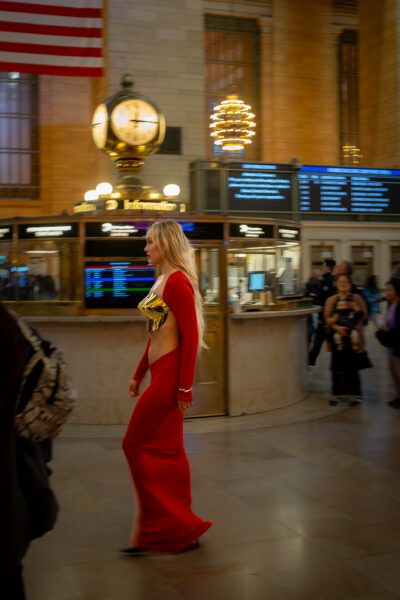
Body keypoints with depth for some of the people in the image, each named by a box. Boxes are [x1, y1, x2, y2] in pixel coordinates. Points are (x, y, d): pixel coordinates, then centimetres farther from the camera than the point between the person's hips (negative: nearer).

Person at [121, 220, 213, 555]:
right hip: (160, 374, 9)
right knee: (166, 452, 13)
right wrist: (138, 374, 20)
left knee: (137, 445, -1)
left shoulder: (177, 281, -14)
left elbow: (190, 336, -18)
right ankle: (180, 529, 24)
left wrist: (185, 386, -19)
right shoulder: (163, 281, 14)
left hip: (170, 375, -9)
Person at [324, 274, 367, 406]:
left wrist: (356, 308, -16)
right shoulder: (331, 299, 7)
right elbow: (327, 318, 1)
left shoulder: (357, 298, 6)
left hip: (353, 337, -1)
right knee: (337, 365, 3)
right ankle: (336, 393, 13)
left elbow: (363, 316, 3)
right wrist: (336, 327, -15)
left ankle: (355, 394, 4)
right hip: (337, 336, 2)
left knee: (352, 365, -4)